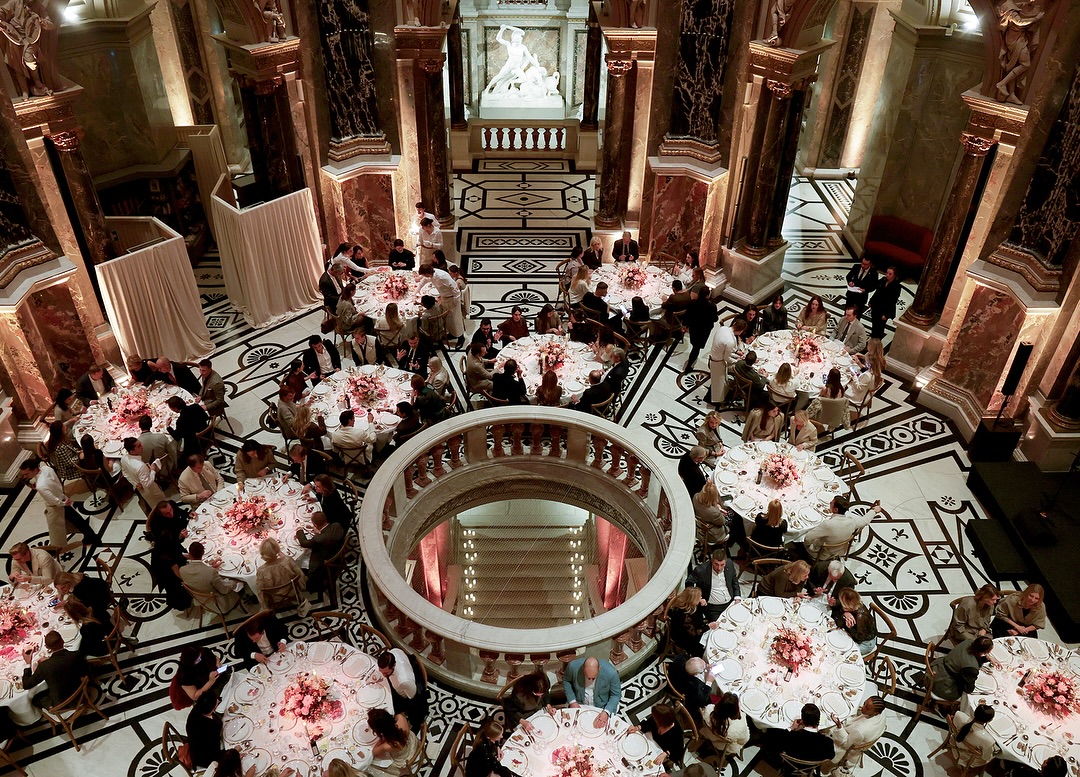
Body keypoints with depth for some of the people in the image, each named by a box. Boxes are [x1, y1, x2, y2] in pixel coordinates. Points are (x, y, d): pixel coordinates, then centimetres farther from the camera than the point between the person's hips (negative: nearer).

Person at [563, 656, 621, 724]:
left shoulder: (611, 672, -28)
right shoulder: (573, 666, -24)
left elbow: (616, 695, -13)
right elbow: (566, 680, -2)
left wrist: (606, 713, -27)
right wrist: (572, 701, -11)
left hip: (601, 708, -1)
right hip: (579, 705, 1)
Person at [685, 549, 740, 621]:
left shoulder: (730, 566, -4)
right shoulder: (701, 570, -18)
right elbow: (689, 584, -9)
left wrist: (737, 598, 2)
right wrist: (698, 598, -20)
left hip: (731, 603, 5)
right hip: (712, 607, -5)